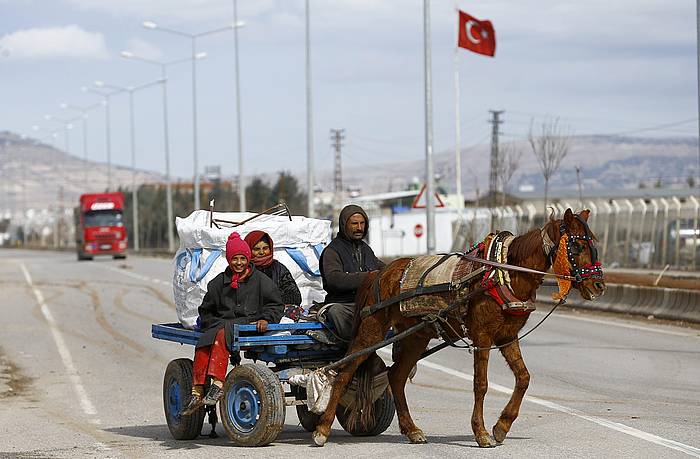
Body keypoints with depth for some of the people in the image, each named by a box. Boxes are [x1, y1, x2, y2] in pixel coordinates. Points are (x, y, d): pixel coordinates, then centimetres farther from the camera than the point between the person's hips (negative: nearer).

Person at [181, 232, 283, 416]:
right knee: (203, 343, -29)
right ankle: (197, 391, -34)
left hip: (250, 324, -4)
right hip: (223, 323, 4)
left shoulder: (260, 280, 9)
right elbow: (206, 310, 23)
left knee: (221, 335, -36)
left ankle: (218, 383, -44)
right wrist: (214, 323, 4)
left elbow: (275, 304, 8)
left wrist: (265, 319, -10)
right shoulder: (219, 282, 17)